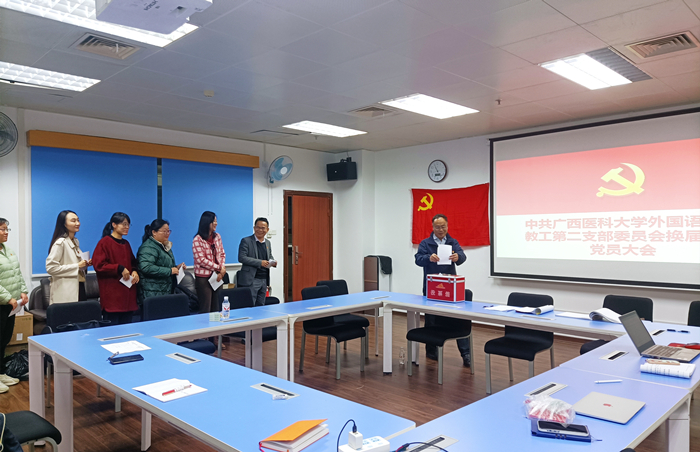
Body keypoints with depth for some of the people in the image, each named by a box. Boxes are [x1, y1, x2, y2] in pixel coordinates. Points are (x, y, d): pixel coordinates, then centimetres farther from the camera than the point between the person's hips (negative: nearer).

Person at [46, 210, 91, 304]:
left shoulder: (76, 241, 15)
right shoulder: (60, 243, -11)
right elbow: (50, 268, -19)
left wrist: (85, 265, 7)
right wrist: (77, 266, -18)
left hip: (80, 288, 8)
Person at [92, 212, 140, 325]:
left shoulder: (126, 244, 16)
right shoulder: (105, 242, -5)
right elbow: (98, 265, -12)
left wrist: (134, 271, 2)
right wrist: (119, 268, -18)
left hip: (127, 294, 7)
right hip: (111, 294, -7)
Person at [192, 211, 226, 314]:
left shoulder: (217, 236, 8)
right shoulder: (198, 239, -10)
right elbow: (201, 260, -15)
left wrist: (222, 269, -5)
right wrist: (219, 268, -11)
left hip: (217, 276, 6)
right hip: (203, 277, -6)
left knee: (215, 308, 9)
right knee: (205, 309, -2)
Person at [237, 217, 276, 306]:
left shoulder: (268, 243, 14)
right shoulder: (246, 241, -6)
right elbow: (241, 258, -15)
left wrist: (273, 262, 0)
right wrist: (259, 262, -22)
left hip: (264, 280, 6)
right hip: (251, 280, -6)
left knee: (261, 306, 11)